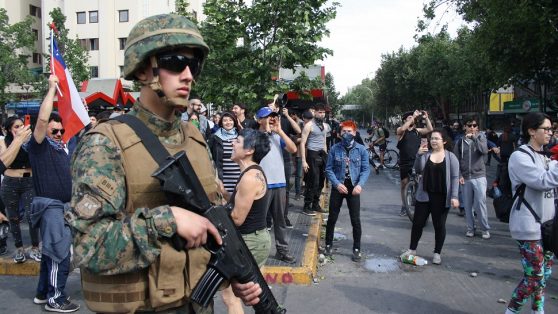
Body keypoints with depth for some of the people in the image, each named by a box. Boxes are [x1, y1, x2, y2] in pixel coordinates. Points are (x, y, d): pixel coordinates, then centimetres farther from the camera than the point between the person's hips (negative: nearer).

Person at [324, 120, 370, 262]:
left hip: (353, 188, 0)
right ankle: (329, 244, 26)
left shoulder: (361, 149, -4)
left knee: (355, 220, 2)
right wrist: (337, 184, -16)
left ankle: (356, 249, 15)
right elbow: (329, 169, -4)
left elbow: (366, 169, -4)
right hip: (338, 187, 0)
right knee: (332, 218, 8)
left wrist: (360, 185, -18)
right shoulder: (334, 148, -4)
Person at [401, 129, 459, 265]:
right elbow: (418, 170, -6)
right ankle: (412, 249, 22)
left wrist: (454, 196, -14)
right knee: (417, 223, 8)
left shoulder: (450, 157, -4)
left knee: (439, 225, 7)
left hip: (441, 197, -2)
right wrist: (419, 155, -20)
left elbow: (455, 177, -6)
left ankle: (437, 253, 21)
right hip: (424, 195, 2)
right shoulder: (426, 154, 2)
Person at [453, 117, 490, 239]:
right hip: (465, 177, 2)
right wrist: (459, 175, -4)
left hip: (479, 176, -2)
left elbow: (485, 151, -15)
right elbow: (456, 160, 5)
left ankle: (485, 229, 6)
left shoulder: (481, 137, 3)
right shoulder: (460, 141, 6)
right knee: (467, 205, 7)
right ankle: (470, 228, 18)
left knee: (480, 203, -5)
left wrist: (474, 138, -19)